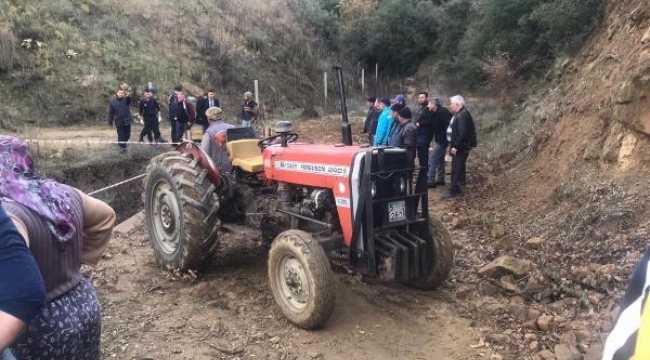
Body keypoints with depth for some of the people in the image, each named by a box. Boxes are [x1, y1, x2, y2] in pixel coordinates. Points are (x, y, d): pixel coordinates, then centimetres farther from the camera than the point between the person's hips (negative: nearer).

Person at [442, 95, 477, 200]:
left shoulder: (462, 115, -20)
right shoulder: (460, 114, 13)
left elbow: (462, 133, -27)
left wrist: (455, 146, -25)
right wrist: (454, 145, 18)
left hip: (461, 147, -11)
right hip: (459, 146, 11)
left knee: (456, 169, -7)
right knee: (459, 168, 20)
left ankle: (453, 191, -4)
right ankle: (460, 187, 32)